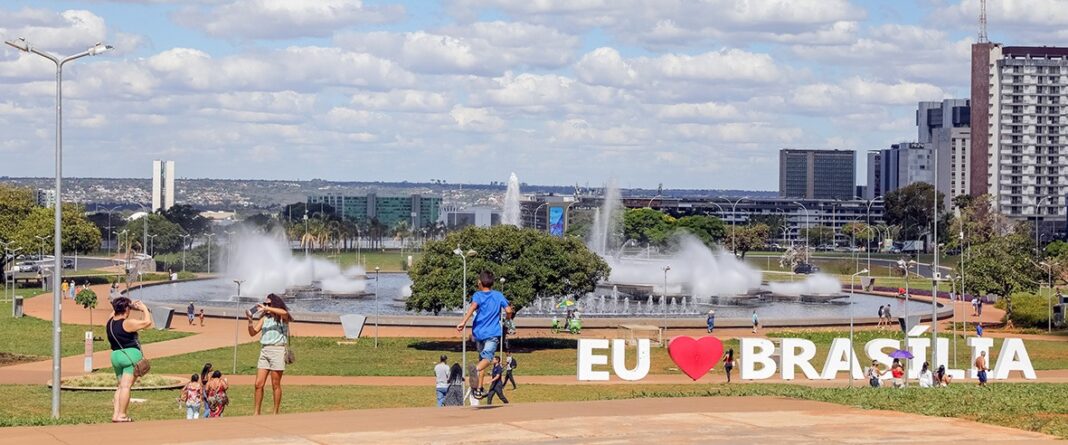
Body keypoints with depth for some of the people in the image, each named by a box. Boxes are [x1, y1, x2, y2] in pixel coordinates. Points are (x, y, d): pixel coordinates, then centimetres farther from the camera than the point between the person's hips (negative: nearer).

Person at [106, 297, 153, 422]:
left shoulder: (110, 322, 6)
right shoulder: (127, 324, -15)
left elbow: (115, 312, 28)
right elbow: (147, 322, -12)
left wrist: (131, 305, 23)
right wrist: (144, 309, 3)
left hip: (115, 355, 7)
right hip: (131, 354, -7)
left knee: (120, 386, 15)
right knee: (126, 386, -9)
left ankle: (116, 413, 7)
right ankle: (121, 415, -12)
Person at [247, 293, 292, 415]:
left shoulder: (282, 318, 0)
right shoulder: (264, 318, 14)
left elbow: (284, 312, -25)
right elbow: (253, 332, 9)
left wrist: (266, 308, -24)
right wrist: (250, 320, -8)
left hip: (277, 350, -5)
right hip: (264, 350, 5)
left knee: (275, 385, -1)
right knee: (259, 384, 0)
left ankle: (276, 413, 6)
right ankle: (256, 412, 3)